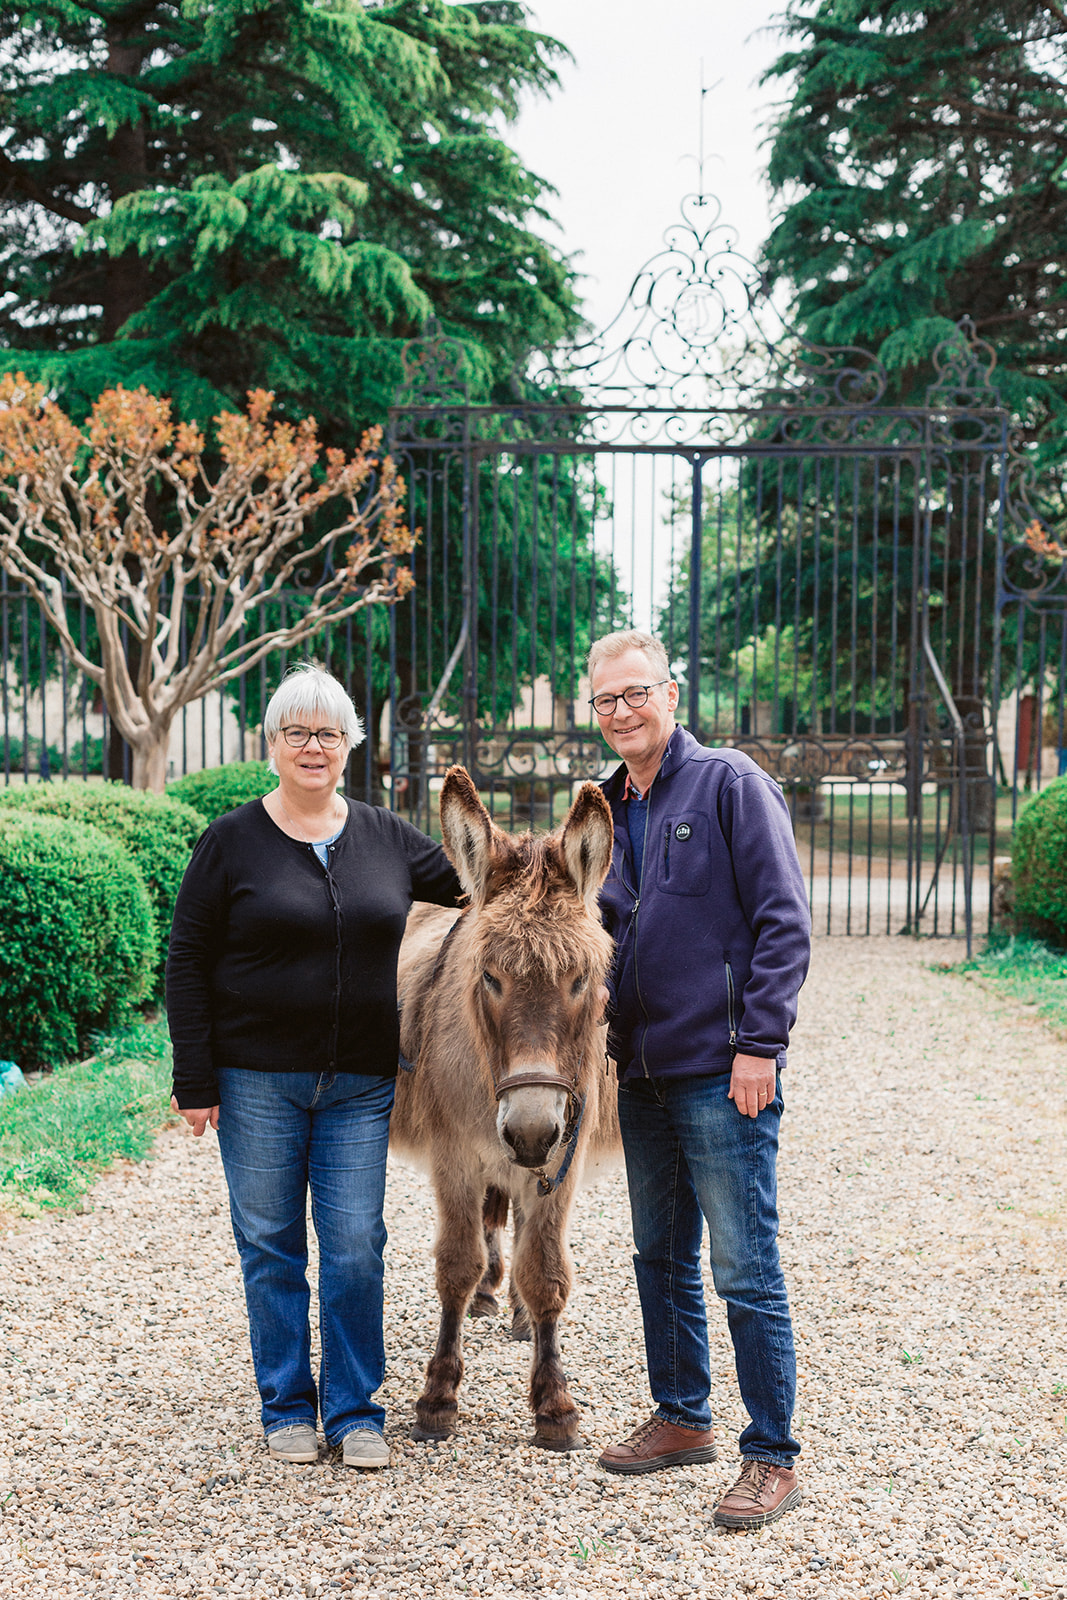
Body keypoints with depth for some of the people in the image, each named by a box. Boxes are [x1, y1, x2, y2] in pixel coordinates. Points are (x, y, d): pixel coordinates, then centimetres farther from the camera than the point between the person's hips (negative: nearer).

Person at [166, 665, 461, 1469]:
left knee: (356, 1247, 3)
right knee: (271, 1246, 8)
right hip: (256, 1081, -2)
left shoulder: (388, 838, 6)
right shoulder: (232, 842, -3)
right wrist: (195, 1083, -8)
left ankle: (356, 1411, 17)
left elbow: (475, 882, 20)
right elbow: (188, 965, -4)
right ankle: (287, 1407, 23)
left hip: (360, 1084, 2)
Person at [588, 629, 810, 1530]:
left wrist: (760, 1043, -17)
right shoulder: (612, 811, 14)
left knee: (746, 1271, -3)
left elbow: (783, 923, -12)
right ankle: (682, 1420, 31)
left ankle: (772, 1456, 6)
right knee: (662, 1257, 17)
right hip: (643, 1069, 8)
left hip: (721, 1072, -8)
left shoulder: (730, 784, -8)